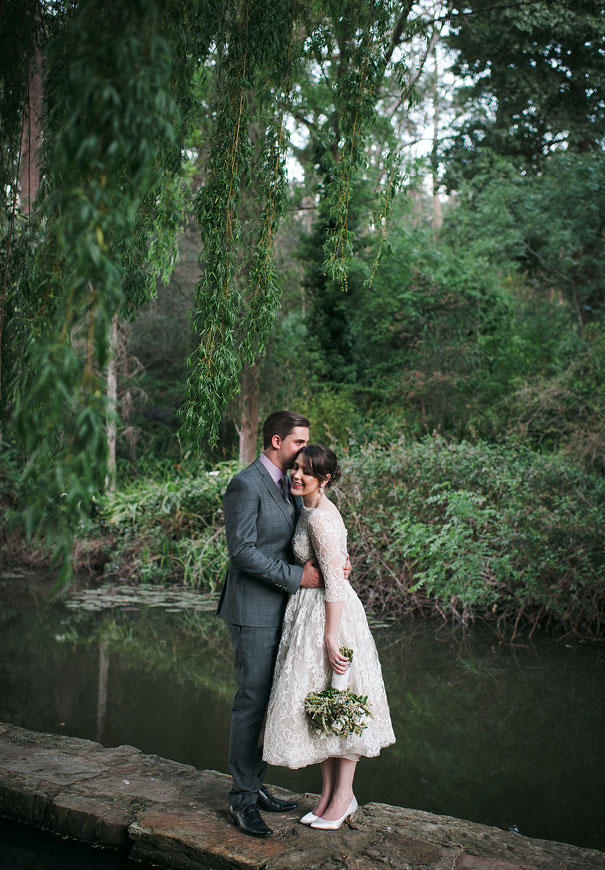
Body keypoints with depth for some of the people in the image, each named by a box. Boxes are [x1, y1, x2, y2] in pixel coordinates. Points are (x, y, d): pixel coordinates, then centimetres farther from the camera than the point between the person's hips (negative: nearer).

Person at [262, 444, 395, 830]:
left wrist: (330, 638, -22)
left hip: (330, 614, -10)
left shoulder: (320, 518, -20)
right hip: (309, 612, 10)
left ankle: (344, 795, 16)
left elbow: (335, 580, -22)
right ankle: (328, 793, 24)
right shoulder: (311, 511, 9)